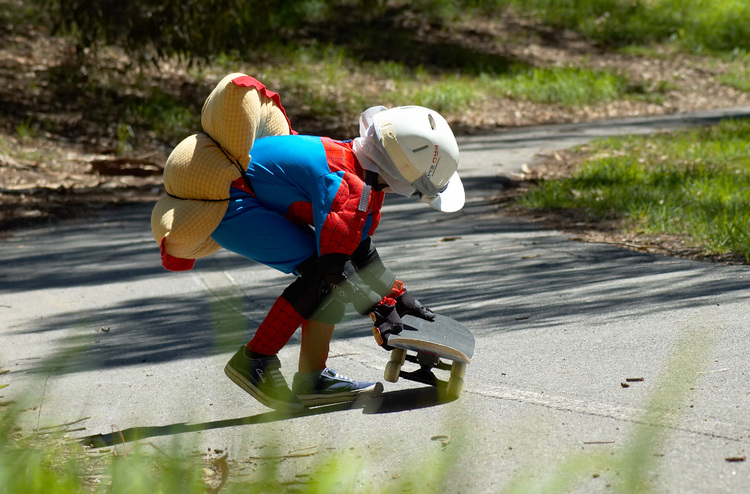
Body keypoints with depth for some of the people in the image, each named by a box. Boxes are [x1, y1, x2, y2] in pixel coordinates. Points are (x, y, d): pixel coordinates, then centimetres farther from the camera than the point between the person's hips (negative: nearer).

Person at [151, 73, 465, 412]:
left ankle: (312, 378, 8)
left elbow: (359, 250, 19)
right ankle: (253, 361, -10)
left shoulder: (367, 179, 7)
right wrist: (379, 309, -12)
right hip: (225, 203, -11)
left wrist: (396, 297, 16)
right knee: (324, 276, -17)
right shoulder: (345, 185, -25)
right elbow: (333, 263, -22)